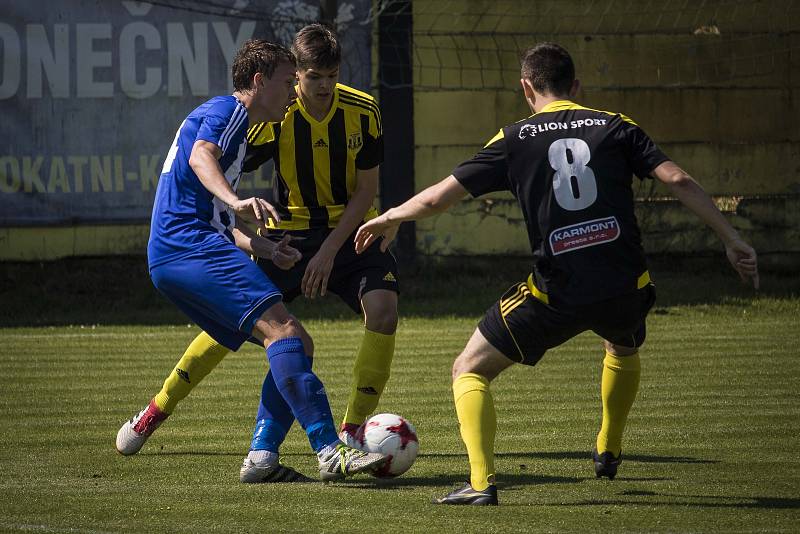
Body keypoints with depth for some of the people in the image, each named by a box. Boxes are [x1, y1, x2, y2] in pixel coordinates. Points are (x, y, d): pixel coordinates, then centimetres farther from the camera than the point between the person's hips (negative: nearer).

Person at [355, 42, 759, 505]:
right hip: (626, 285, 3)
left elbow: (438, 197, 4)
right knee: (624, 351, 39)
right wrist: (732, 239, 5)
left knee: (470, 371, 9)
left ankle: (482, 483, -9)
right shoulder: (615, 127, 9)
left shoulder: (515, 139, 5)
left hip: (557, 292, -3)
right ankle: (608, 454, 50)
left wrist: (388, 219, 23)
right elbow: (678, 180, 0)